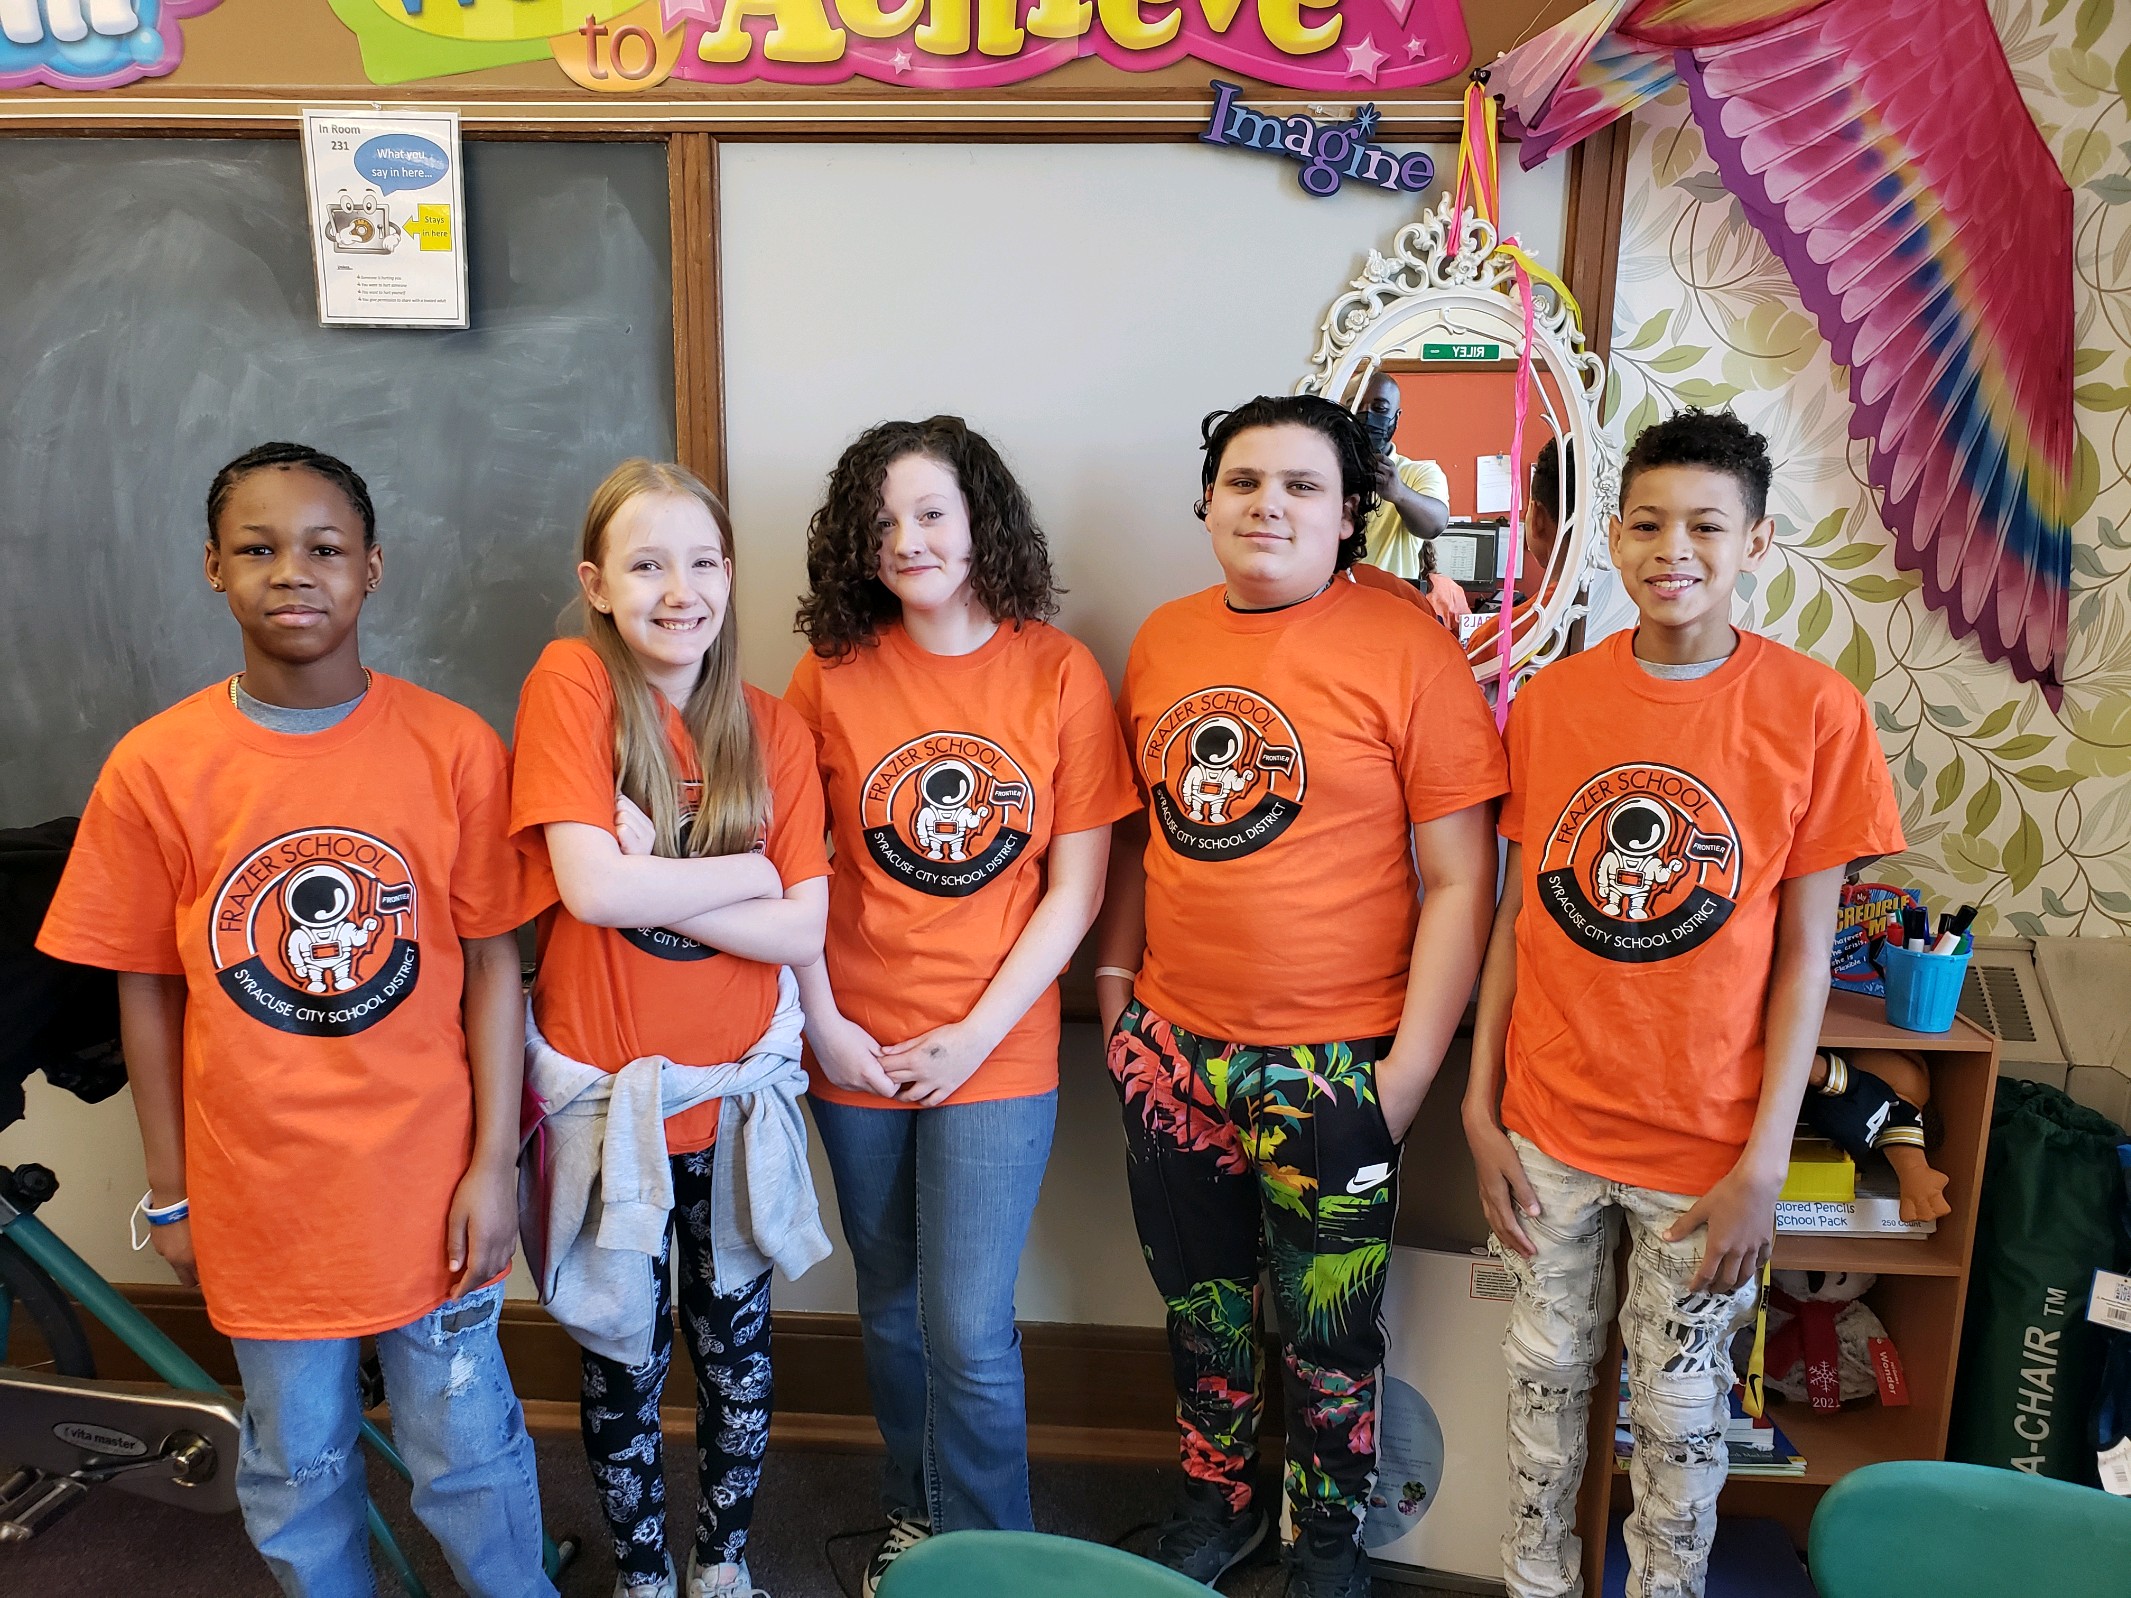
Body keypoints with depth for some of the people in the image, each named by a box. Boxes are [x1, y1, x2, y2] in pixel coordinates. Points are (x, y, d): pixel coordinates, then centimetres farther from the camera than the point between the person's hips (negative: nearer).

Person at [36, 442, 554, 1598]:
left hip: (425, 1178, -1)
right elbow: (147, 989, 1)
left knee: (466, 1451, 13)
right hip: (259, 1188, 1)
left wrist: (494, 1163, -6)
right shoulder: (155, 766, -7)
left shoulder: (455, 748, -9)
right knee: (296, 1471, 18)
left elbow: (491, 961, -5)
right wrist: (169, 1191, 5)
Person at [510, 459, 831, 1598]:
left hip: (735, 1087, 3)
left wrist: (650, 881, -18)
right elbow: (592, 887, -23)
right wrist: (750, 870, -13)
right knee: (623, 1362, 15)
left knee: (735, 1346, 17)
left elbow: (801, 933, -9)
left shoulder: (772, 729, -1)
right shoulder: (571, 682, -12)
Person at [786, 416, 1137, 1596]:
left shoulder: (1060, 676, -7)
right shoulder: (831, 674, -3)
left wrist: (974, 1035, -11)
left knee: (969, 1331, -2)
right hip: (857, 1052, 2)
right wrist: (822, 1022, -5)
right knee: (894, 1309, 17)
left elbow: (1075, 886, -6)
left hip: (997, 1055, -2)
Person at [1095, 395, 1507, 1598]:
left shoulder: (1407, 648, -11)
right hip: (1172, 1045, 5)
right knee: (1201, 1303, 21)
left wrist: (1411, 1066, -13)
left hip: (1328, 1064, -4)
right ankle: (1217, 1501, 44)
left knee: (1326, 1330, 12)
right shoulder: (1163, 640, 5)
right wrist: (1116, 979, 9)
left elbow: (1460, 878, -11)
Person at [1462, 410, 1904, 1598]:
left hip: (1704, 1149, -2)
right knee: (1548, 1375, 17)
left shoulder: (1814, 709, -8)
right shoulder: (1551, 701, -2)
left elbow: (1803, 953, -7)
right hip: (1550, 1129, 2)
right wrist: (1481, 1107, 1)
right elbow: (1517, 915, 3)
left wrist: (1765, 1160, -9)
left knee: (1680, 1405, 13)